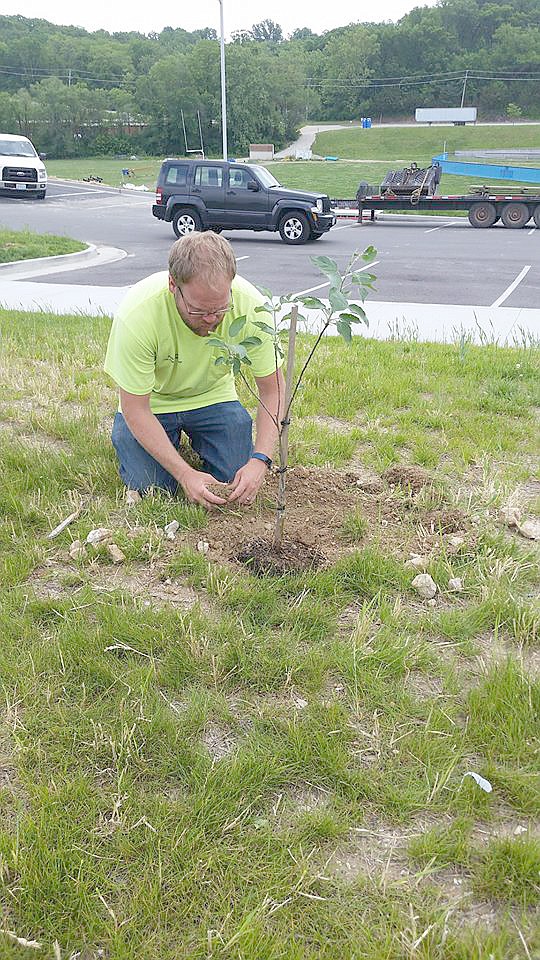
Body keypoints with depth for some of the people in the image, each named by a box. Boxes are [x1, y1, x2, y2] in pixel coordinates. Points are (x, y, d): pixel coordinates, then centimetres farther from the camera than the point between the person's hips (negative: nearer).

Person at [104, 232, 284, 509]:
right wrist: (185, 474, -32)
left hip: (213, 396, 2)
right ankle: (123, 433, 17)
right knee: (150, 488, -16)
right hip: (152, 403, -2)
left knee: (239, 481, -12)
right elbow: (136, 410, -26)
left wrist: (260, 460, -29)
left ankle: (194, 435, 19)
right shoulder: (137, 314, -34)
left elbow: (272, 390, -17)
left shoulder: (250, 305, -28)